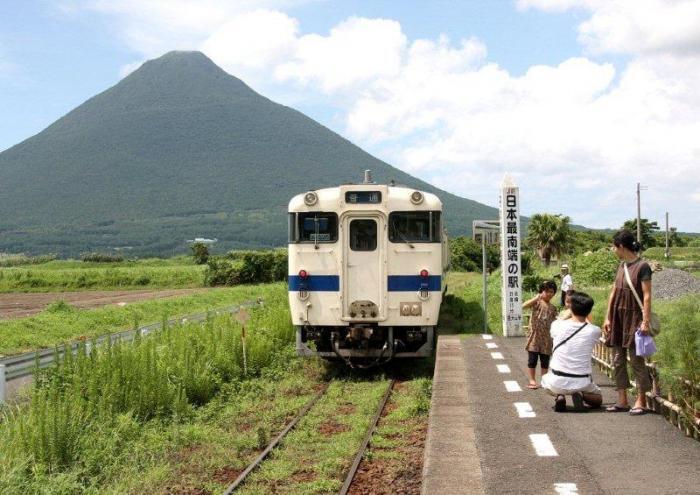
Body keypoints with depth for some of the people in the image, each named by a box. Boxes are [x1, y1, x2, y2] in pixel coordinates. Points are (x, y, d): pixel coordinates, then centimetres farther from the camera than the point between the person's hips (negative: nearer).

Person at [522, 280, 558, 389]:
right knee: (532, 359, 1)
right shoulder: (537, 302, -5)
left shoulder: (553, 308, 9)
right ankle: (532, 380, 10)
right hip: (535, 336, -4)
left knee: (545, 360, 10)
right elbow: (524, 306, -23)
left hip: (547, 338, 4)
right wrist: (537, 297, -27)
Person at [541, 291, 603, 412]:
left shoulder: (557, 325, -8)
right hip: (581, 383, 0)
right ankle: (581, 395, -4)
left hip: (557, 382, 0)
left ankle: (559, 396, 3)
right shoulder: (594, 331, -9)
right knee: (598, 399, 31)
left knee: (545, 380, 36)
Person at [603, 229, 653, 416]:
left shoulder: (642, 266, -9)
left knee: (636, 359, -3)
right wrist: (608, 317, 12)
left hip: (634, 318, -7)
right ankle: (622, 400, 12)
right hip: (618, 317, 8)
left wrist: (646, 321, -18)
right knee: (618, 360, 7)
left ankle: (641, 401, 5)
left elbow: (647, 296, -13)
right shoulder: (621, 265, 12)